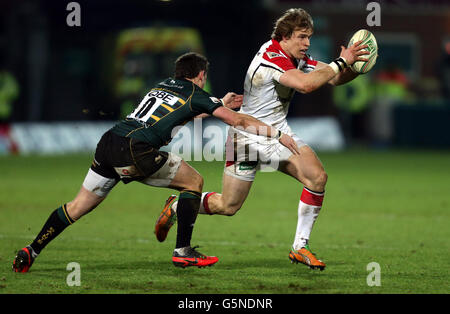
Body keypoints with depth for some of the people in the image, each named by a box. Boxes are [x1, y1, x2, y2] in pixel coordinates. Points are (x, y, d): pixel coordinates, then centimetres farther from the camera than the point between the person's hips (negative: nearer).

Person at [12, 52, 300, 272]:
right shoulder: (196, 95, 8)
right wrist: (277, 134, 15)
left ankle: (30, 252, 10)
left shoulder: (164, 86, 27)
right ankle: (183, 251, 8)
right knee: (193, 181, 10)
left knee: (79, 207, 15)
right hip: (134, 152, -7)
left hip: (109, 142, 7)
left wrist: (221, 104, 52)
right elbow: (237, 121, 8)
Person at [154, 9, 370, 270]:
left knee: (317, 177, -13)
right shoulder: (271, 58, -26)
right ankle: (175, 208, 28)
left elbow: (334, 78, 6)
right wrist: (342, 62, -33)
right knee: (228, 206, -1)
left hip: (278, 132, 8)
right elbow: (306, 84, -40)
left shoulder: (299, 59, 0)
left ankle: (300, 247, -2)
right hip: (248, 137, -8)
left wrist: (354, 68, -16)